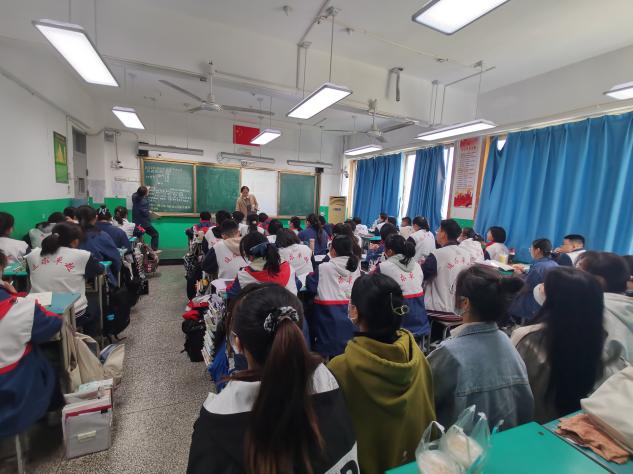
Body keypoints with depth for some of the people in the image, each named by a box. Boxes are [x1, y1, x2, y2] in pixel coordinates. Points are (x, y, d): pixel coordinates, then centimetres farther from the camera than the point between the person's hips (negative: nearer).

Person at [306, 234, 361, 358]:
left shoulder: (324, 267, -14)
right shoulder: (356, 266, 0)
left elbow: (311, 286, -7)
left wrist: (310, 275, 13)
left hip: (329, 313, -4)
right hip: (350, 311, 5)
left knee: (328, 346, 10)